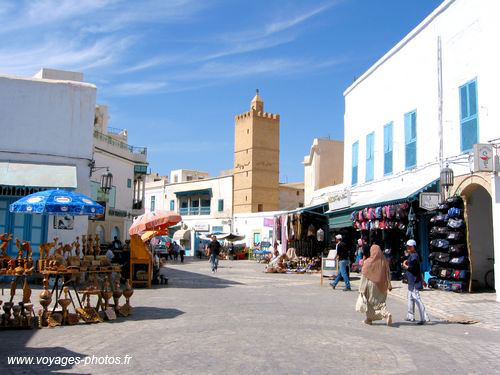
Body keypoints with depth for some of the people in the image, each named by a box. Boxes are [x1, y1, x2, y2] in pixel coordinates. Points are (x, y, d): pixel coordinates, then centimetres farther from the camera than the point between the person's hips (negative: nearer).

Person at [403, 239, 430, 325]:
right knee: (410, 298, 19)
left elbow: (411, 268, -26)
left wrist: (405, 265, -7)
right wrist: (422, 280, 27)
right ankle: (410, 316, 29)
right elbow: (418, 269, 22)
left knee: (416, 298, -12)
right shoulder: (411, 255, 16)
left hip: (414, 281, -11)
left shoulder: (413, 256, -16)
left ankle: (424, 318, -14)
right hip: (411, 281, 11)